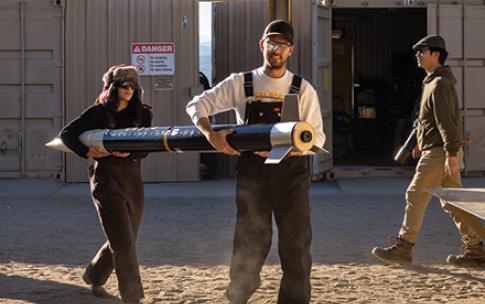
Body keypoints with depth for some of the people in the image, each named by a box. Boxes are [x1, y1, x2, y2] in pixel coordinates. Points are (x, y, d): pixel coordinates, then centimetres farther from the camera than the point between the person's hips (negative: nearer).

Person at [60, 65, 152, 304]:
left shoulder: (141, 114, 6)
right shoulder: (98, 113, -4)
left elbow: (145, 148, -1)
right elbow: (66, 134, 0)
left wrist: (129, 152, -21)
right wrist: (87, 152, -14)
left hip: (133, 181, 5)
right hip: (106, 180, -5)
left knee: (124, 241, 13)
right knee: (123, 242, -10)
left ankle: (94, 277, 37)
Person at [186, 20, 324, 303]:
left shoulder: (303, 89, 4)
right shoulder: (241, 84, 6)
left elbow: (317, 137, -1)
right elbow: (197, 105, 6)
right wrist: (211, 135, -13)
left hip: (291, 173, 0)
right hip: (252, 172, 0)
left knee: (296, 245, 1)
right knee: (249, 247, 4)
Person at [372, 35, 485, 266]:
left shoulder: (440, 84, -13)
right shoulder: (433, 82, 19)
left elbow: (447, 121, -20)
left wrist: (451, 154, -24)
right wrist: (422, 143, 26)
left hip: (439, 152, -10)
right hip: (435, 149, 10)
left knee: (416, 196, -6)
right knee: (453, 201, 9)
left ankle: (403, 248, -1)